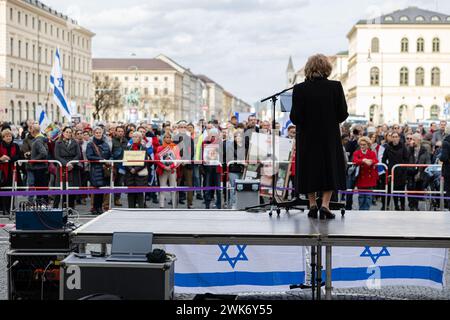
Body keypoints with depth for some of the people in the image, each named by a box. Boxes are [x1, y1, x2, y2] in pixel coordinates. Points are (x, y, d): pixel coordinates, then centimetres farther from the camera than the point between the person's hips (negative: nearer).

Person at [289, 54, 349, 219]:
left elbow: (295, 117, -10)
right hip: (330, 137, 0)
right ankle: (325, 205, -2)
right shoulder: (335, 87, -9)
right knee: (331, 169, 10)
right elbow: (342, 114, -7)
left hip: (307, 137, 0)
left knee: (309, 169, 14)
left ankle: (312, 204, 15)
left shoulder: (299, 89, -9)